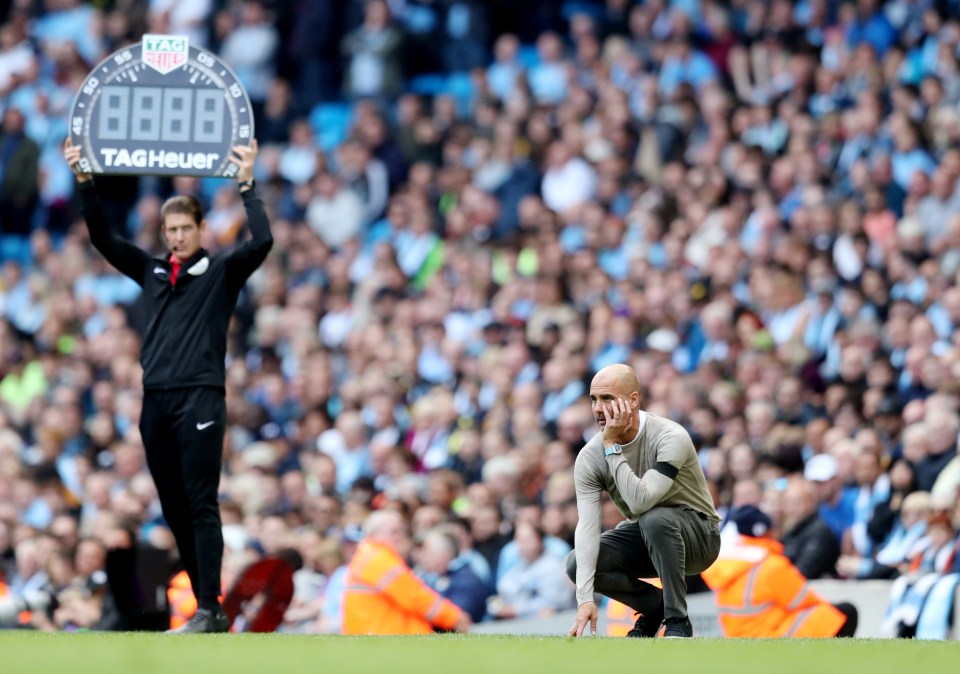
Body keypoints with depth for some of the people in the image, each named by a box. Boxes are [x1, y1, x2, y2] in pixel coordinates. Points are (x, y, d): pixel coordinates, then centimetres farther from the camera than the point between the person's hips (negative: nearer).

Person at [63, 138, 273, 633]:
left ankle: (209, 610, -13)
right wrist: (85, 183, 5)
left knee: (201, 506, -10)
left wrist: (246, 185, -16)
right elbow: (102, 238, 14)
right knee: (174, 511, 6)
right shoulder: (151, 271, 16)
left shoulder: (221, 272, 4)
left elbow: (262, 242, -12)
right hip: (155, 401, 6)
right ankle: (208, 606, 11)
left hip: (200, 399, -6)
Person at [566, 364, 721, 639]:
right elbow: (587, 525, -23)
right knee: (576, 563, -18)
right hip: (643, 536, 5)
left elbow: (641, 501, -41)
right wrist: (585, 598, -32)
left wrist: (612, 447, -36)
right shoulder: (590, 456, -15)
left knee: (654, 519, -38)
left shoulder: (671, 438, -29)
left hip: (698, 535, -5)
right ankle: (654, 604, 5)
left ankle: (677, 621, -22)